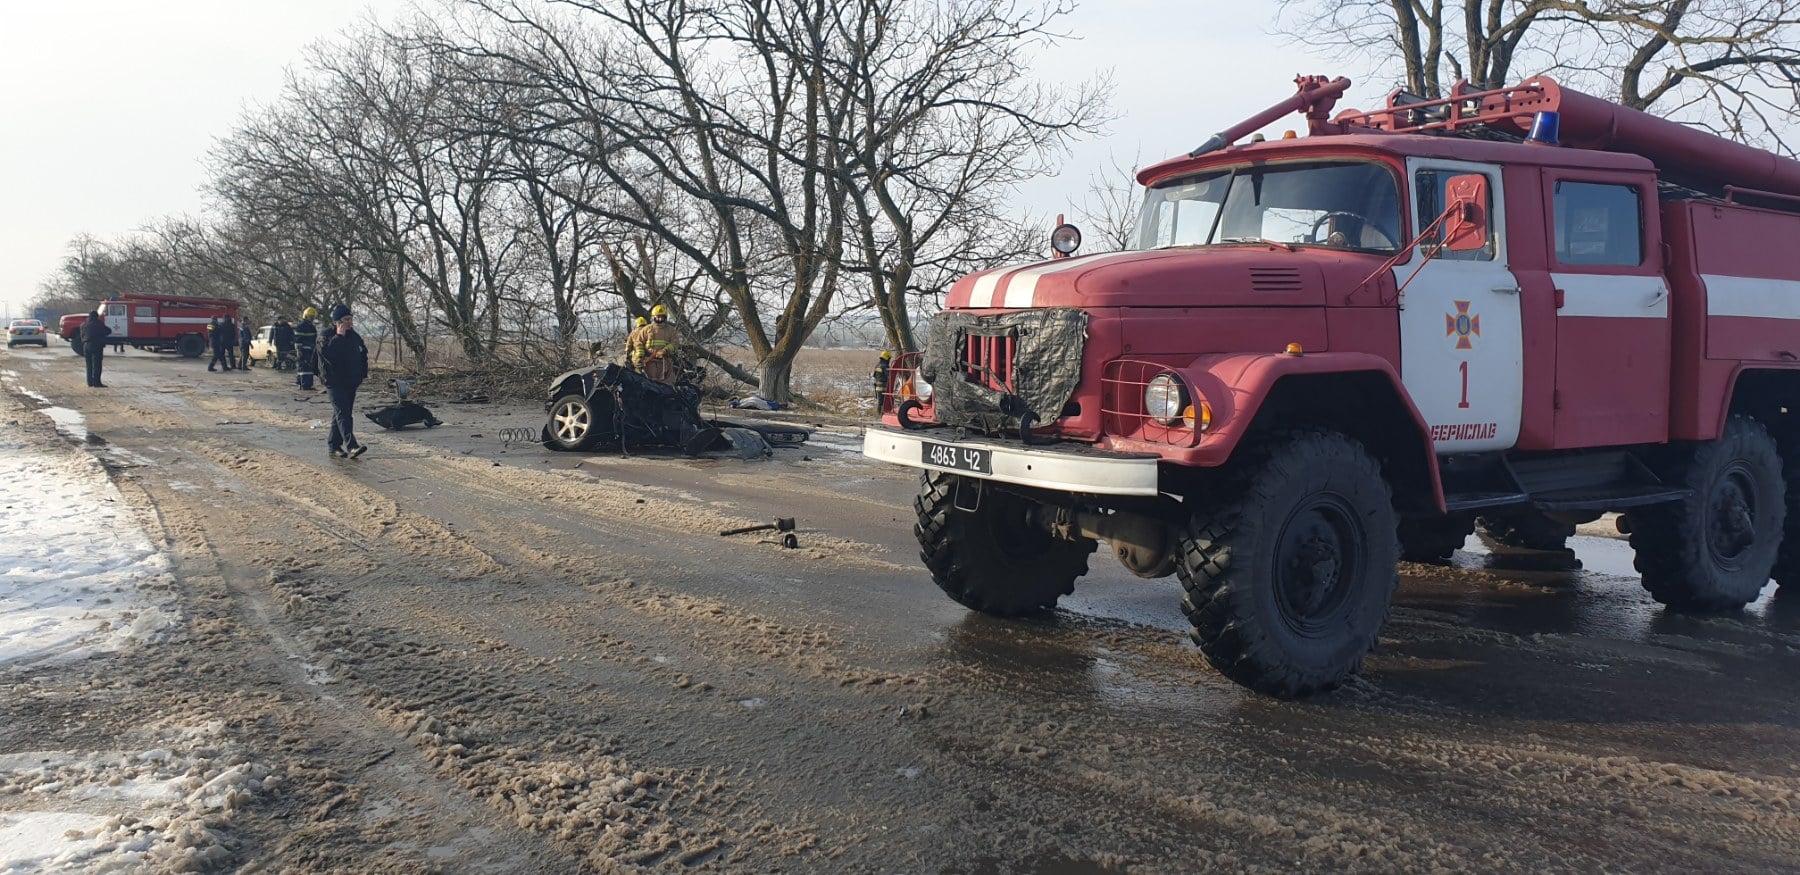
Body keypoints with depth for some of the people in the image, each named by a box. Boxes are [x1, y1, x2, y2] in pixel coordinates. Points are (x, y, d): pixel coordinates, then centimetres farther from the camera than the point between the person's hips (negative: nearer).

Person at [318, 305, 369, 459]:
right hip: (335, 381, -7)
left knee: (341, 413, 11)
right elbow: (328, 353, -25)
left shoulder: (353, 335, 12)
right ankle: (351, 445, -29)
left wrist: (362, 373, 12)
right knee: (342, 412, -17)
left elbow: (363, 353, 22)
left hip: (351, 381, 7)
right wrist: (339, 336, -21)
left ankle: (334, 446, 19)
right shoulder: (326, 336, -6)